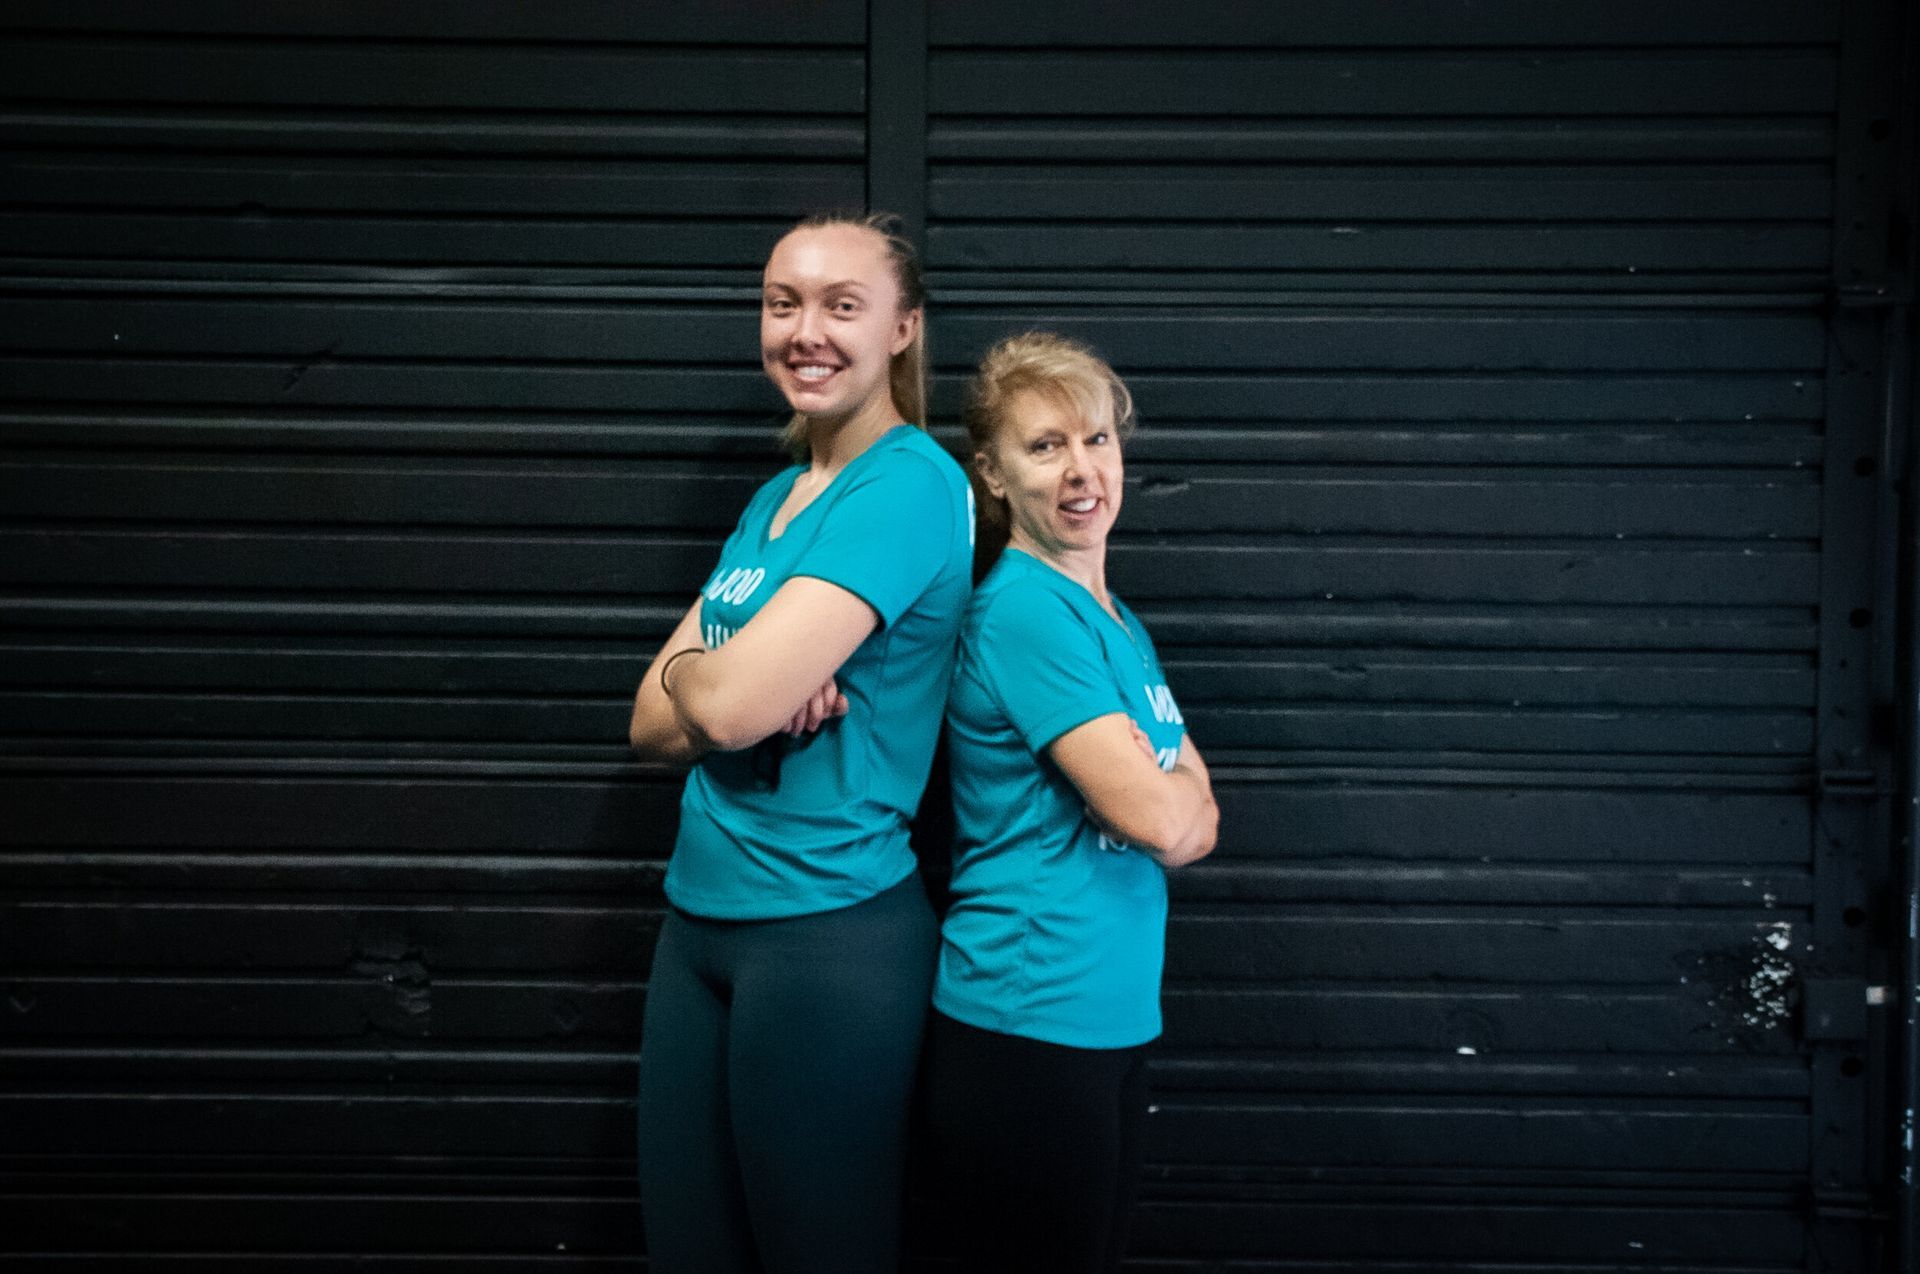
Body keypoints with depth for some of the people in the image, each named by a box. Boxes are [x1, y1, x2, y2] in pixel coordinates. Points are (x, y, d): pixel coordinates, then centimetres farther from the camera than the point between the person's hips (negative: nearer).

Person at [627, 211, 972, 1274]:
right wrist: (752, 693, -12)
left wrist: (688, 674, 0)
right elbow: (653, 725, 8)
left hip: (830, 929, -8)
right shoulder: (774, 498, 12)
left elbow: (726, 702, -22)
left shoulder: (911, 486, -14)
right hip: (701, 914, 8)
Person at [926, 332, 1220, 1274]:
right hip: (1027, 1028, -9)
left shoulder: (1119, 624, 13)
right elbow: (1156, 817, -18)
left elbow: (1196, 820, 12)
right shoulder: (1024, 611, -15)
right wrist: (1178, 791, 2)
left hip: (1112, 1018, 9)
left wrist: (1171, 800, -8)